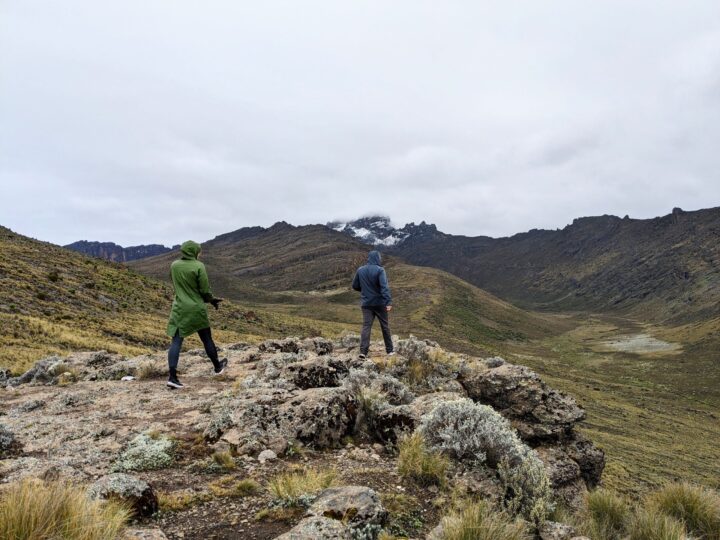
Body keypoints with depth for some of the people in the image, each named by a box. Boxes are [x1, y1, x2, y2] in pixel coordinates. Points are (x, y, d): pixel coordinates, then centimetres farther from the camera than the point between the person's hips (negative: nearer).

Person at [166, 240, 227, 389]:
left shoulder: (174, 265, 1)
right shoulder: (198, 266, -13)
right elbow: (205, 290, -11)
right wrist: (212, 300, 10)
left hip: (179, 309, 3)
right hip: (197, 309, -3)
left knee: (176, 341, 1)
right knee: (207, 339, 14)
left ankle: (172, 377, -9)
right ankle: (218, 367, 32)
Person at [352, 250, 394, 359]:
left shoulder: (360, 270, 3)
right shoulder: (379, 270, -11)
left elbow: (355, 286, 11)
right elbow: (384, 287, -22)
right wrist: (389, 302, -28)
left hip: (366, 304, 3)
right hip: (379, 303, -3)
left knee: (366, 326, 1)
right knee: (385, 326, 10)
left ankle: (363, 351, -12)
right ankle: (389, 350, 18)